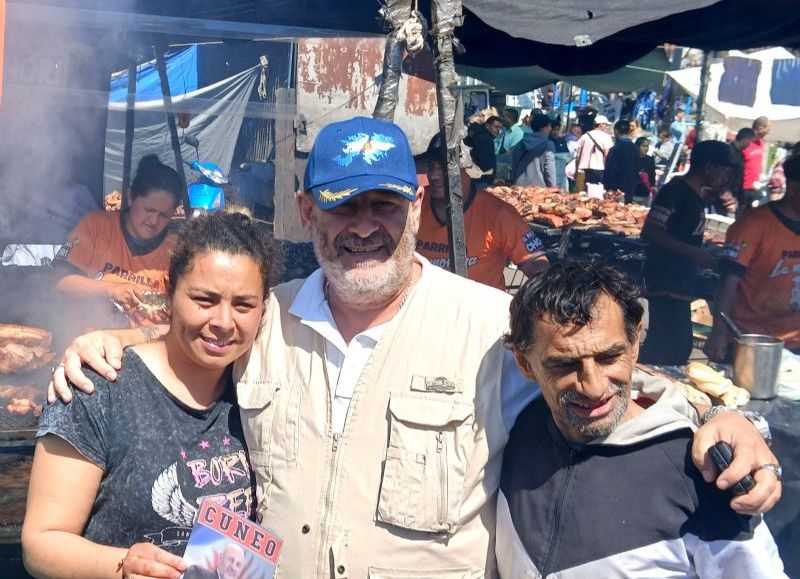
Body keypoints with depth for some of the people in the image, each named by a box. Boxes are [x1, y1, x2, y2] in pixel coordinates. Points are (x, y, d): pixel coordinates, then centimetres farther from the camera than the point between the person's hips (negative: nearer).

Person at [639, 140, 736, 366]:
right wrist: (693, 253, -25)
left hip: (680, 283, 10)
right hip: (666, 283, -10)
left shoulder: (696, 193, 14)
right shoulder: (675, 191, -14)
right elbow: (650, 232, -23)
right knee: (674, 348, -13)